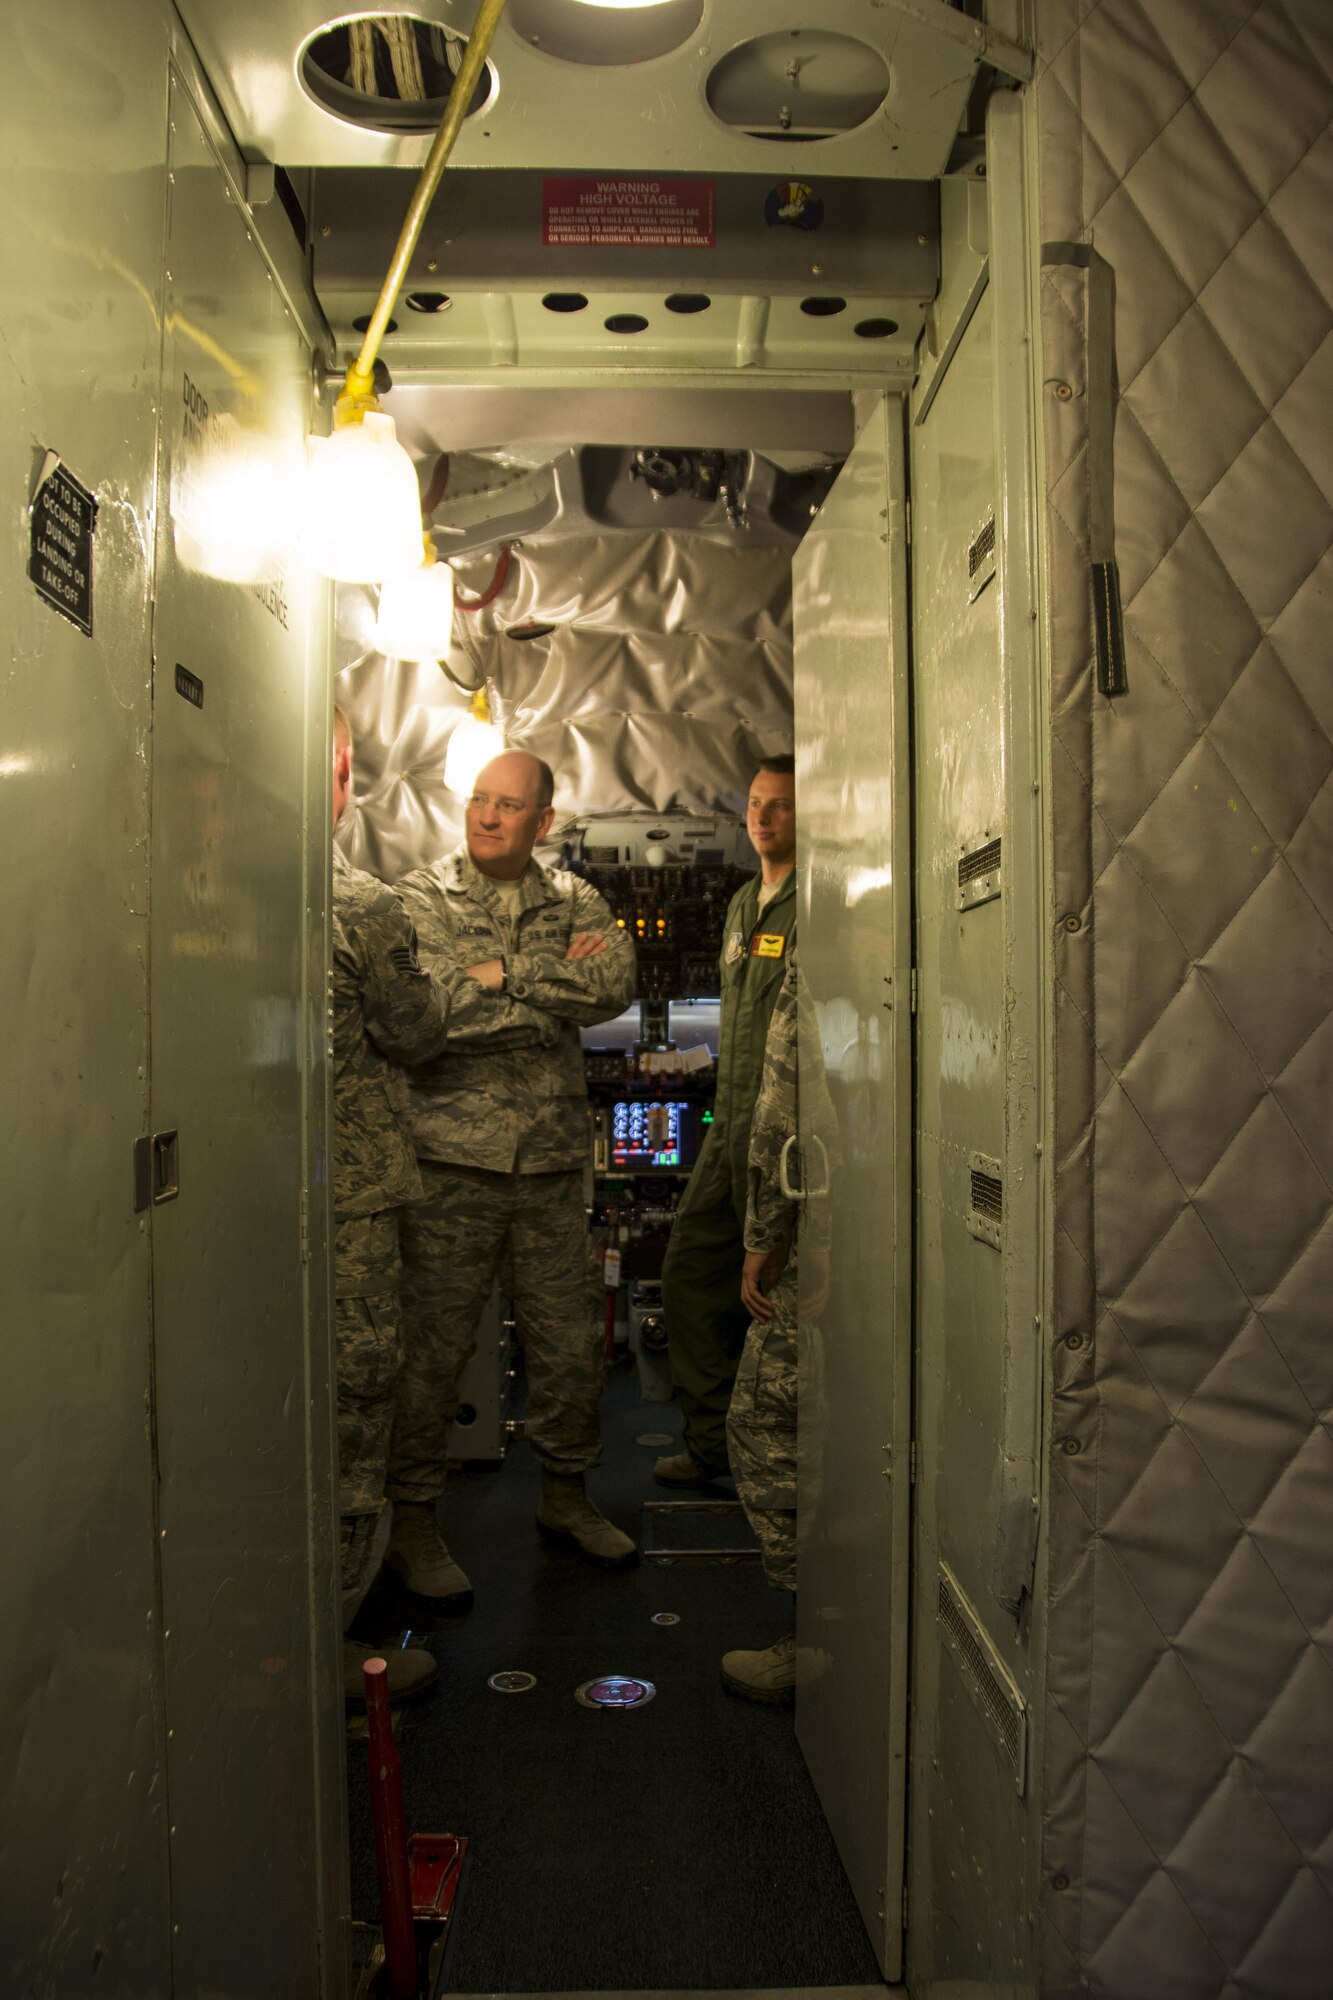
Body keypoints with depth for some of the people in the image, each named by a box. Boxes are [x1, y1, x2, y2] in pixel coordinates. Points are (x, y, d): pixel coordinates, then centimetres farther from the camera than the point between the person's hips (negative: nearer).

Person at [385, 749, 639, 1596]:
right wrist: (558, 991, -10)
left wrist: (507, 974, -14)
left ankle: (566, 1493, 34)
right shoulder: (418, 898, 1)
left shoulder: (574, 900, 11)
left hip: (553, 1160, 4)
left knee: (571, 1337, 12)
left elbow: (618, 981, -8)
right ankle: (414, 1521, 21)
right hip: (452, 1157, -3)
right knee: (431, 1344, 2)